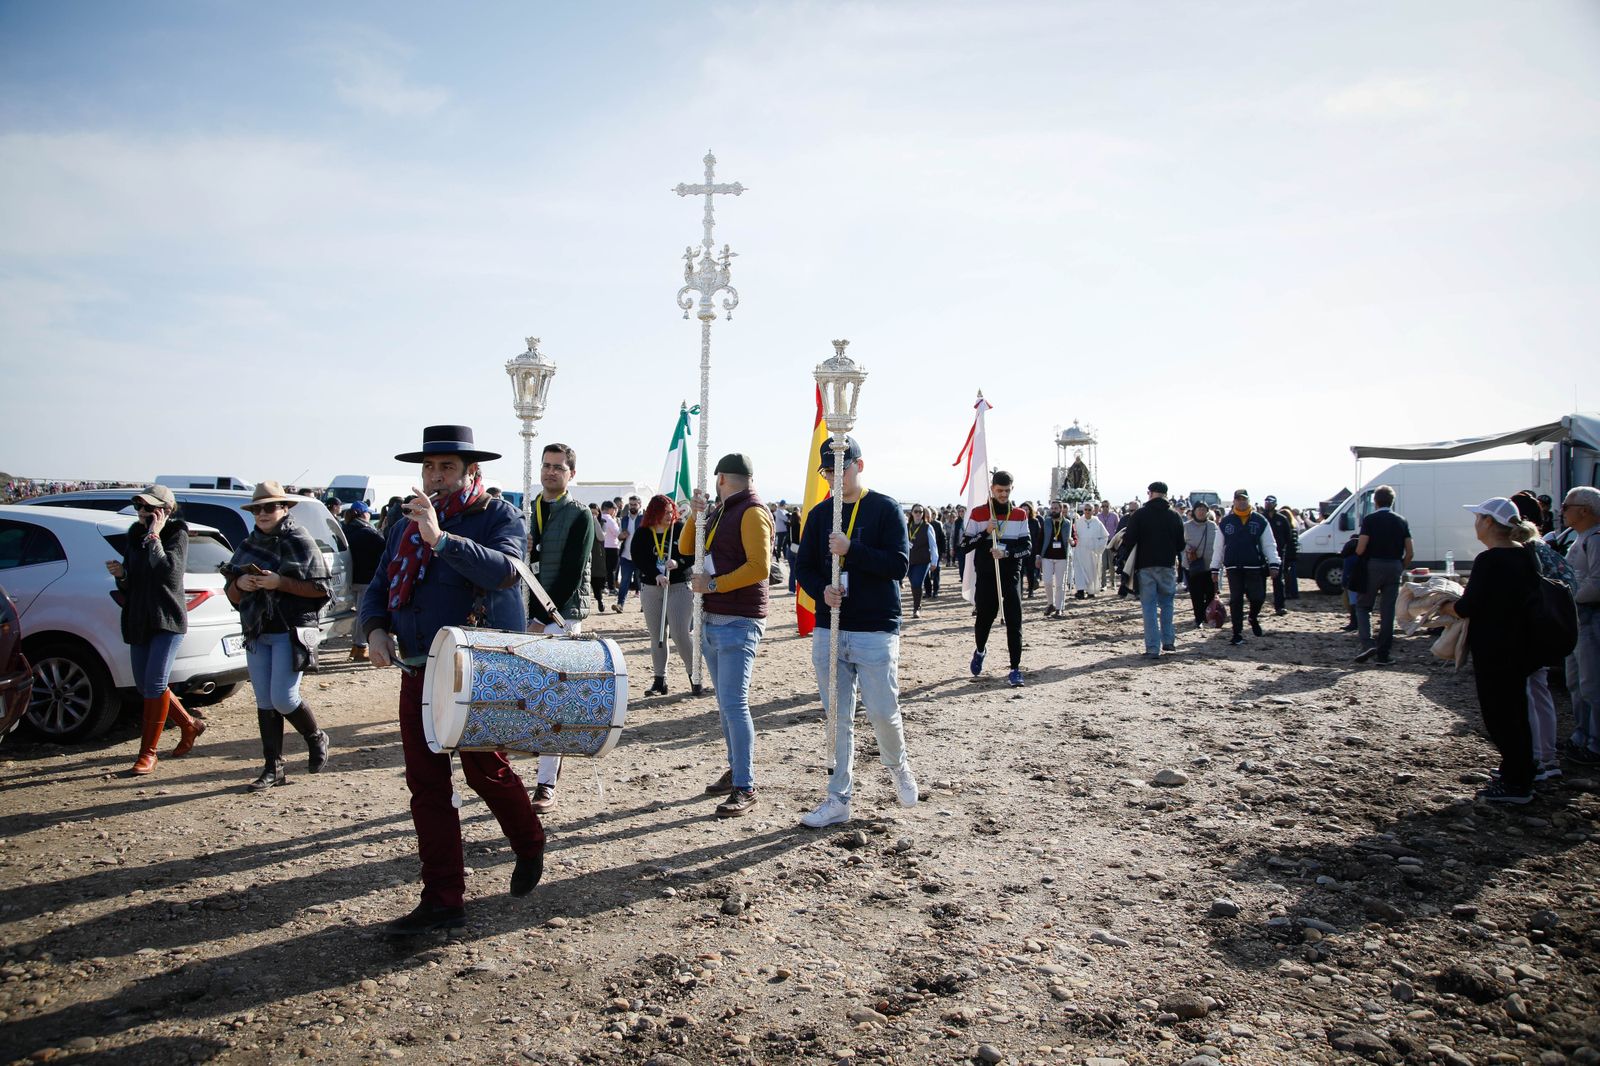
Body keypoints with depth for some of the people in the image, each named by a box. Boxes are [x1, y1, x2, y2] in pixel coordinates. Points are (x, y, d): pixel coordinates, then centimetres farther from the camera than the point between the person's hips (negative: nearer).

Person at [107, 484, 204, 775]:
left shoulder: (176, 534, -8)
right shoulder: (134, 536, 10)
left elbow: (169, 572, -24)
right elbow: (128, 587, 14)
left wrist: (154, 536, -20)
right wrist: (121, 574, -8)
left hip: (168, 619, -7)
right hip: (139, 620, 7)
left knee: (154, 683, -12)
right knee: (144, 686, 11)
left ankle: (148, 753, -3)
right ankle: (190, 726, 30)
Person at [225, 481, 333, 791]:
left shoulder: (301, 543, -4)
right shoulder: (248, 546, 14)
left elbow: (323, 588, -9)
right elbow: (232, 595, 19)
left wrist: (281, 583, -18)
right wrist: (239, 584, -5)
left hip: (291, 633, -6)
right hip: (256, 634, 6)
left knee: (283, 699, -9)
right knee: (264, 704, 7)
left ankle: (317, 739, 18)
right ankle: (273, 768, 13)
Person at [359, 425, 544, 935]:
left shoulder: (499, 515, -4)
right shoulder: (406, 524, 14)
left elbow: (503, 570, -23)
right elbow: (379, 587, 16)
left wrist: (440, 538, -30)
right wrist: (376, 629, -4)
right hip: (419, 669, 6)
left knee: (484, 769, -2)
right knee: (426, 785, 4)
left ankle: (530, 845, 29)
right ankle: (442, 900, 14)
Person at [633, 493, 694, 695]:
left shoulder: (680, 530, -1)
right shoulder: (641, 535, 3)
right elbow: (638, 559, -8)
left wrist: (678, 563, -22)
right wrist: (656, 574, -23)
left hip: (679, 587, -3)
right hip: (650, 589, 3)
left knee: (679, 635, -11)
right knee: (656, 637, 8)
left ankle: (693, 674, 6)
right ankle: (660, 681, 16)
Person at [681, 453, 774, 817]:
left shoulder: (752, 513, -11)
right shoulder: (719, 512, 17)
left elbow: (759, 567, -21)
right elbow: (686, 548, 19)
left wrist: (714, 584, -18)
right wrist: (695, 515, 3)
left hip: (738, 623, -9)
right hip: (712, 619, 9)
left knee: (734, 703, -12)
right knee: (725, 702, 14)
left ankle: (745, 789, -7)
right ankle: (735, 770, 24)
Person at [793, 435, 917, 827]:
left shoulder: (885, 508, -3)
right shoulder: (820, 513, 11)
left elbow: (899, 563, -11)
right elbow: (804, 565, 12)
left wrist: (852, 550, -21)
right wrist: (821, 590, -9)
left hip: (876, 632, -4)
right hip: (828, 631, 4)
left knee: (882, 712, -3)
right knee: (838, 718, 9)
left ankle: (898, 767, 29)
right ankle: (838, 800, 18)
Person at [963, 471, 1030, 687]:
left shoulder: (1020, 515, 5)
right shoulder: (978, 514, 0)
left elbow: (1026, 547, 1)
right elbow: (965, 545, -2)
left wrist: (1007, 552, -17)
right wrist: (986, 532, -15)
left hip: (1011, 576, 1)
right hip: (986, 577, -1)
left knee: (1014, 622, -6)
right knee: (984, 618, 10)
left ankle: (1015, 669, -1)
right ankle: (980, 651, 40)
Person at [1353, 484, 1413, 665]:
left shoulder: (1370, 520, -6)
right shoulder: (1402, 522, 6)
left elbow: (1360, 549, -13)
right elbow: (1409, 553, 3)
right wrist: (1401, 569, 16)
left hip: (1373, 566, -3)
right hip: (1394, 568, 3)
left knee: (1363, 606, 10)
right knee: (1388, 611, 8)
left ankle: (1368, 643, -10)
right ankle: (1383, 655, 8)